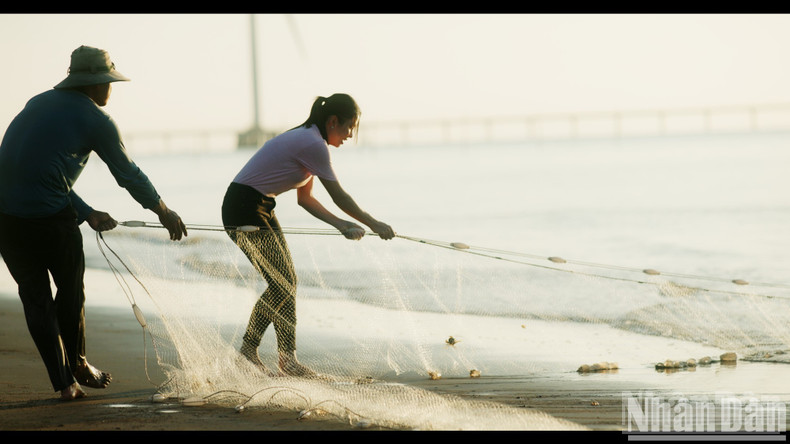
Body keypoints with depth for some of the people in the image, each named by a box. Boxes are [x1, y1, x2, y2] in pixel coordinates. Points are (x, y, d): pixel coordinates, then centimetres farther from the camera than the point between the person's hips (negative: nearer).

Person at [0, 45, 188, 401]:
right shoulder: (95, 119, 3)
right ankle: (77, 364, 33)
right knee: (71, 288, 17)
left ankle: (63, 382, 12)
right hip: (49, 215, -5)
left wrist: (86, 213, 24)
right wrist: (163, 211, 26)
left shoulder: (39, 103, 21)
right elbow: (128, 174, 11)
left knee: (35, 296, 12)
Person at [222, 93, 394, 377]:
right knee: (283, 282, -8)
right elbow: (339, 196, -14)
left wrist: (341, 225, 6)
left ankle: (248, 350, 14)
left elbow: (304, 198, 15)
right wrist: (373, 224, -4)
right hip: (244, 210, -10)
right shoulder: (313, 145, -18)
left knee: (284, 282, 9)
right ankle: (287, 358, -2)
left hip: (260, 209, 10)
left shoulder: (307, 139, 13)